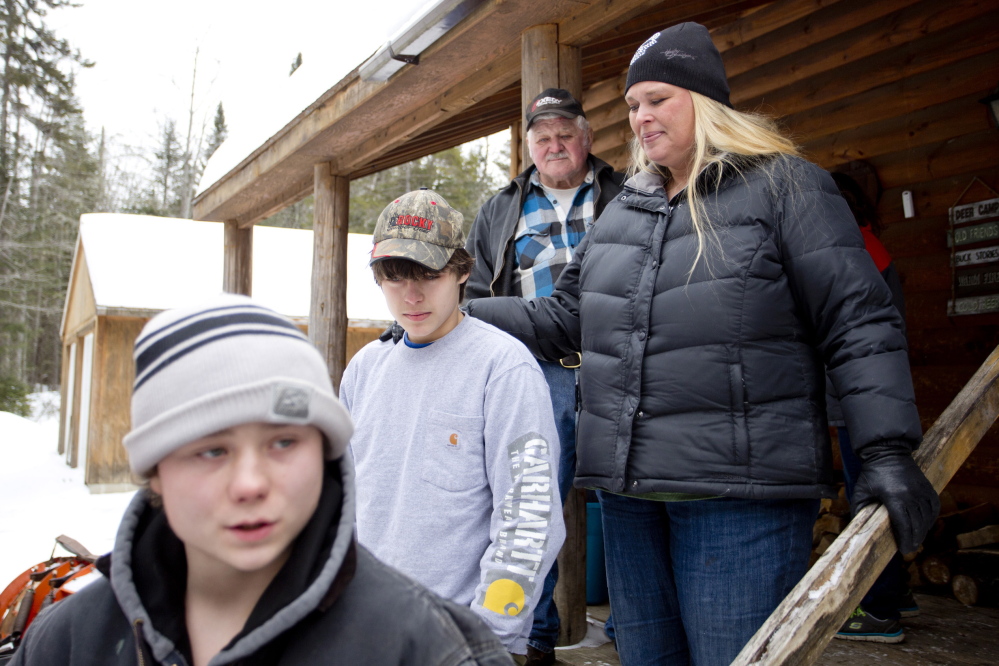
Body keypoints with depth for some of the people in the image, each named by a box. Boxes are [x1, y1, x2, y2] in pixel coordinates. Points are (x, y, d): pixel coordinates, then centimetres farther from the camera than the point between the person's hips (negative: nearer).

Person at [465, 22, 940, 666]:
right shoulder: (621, 211, 18)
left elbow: (859, 323, -5)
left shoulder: (783, 185, 0)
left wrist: (887, 450, -14)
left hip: (741, 489, -6)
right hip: (629, 488, 6)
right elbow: (564, 317, 19)